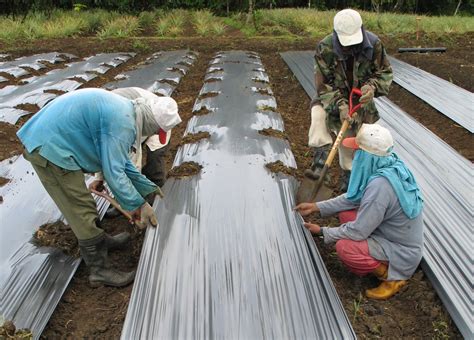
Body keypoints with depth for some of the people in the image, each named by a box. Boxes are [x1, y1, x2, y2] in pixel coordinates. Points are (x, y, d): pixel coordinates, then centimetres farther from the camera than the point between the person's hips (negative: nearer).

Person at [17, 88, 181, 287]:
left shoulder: (124, 109, 10)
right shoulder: (122, 122, -22)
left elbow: (122, 162, 17)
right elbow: (113, 172, -23)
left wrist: (149, 188, 19)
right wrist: (137, 205, -12)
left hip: (44, 139, 10)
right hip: (50, 150, -10)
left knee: (82, 205, 23)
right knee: (82, 212, -3)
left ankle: (100, 241, 41)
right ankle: (99, 270, 10)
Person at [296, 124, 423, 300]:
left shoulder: (379, 184, -35)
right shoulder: (390, 165, -7)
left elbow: (358, 232, -26)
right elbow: (354, 198, 4)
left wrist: (322, 231, -11)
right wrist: (315, 207, 4)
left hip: (401, 251, -9)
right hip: (393, 233, 9)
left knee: (344, 247, -23)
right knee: (345, 213, 5)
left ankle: (392, 276, 0)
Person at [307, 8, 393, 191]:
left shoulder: (374, 44, -19)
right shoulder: (325, 48, -24)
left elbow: (385, 73, -8)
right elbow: (323, 84, -21)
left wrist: (372, 86, -31)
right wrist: (340, 105, -34)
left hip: (360, 100, 1)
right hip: (333, 98, -1)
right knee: (318, 113, -34)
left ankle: (348, 172, 32)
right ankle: (320, 158, -30)